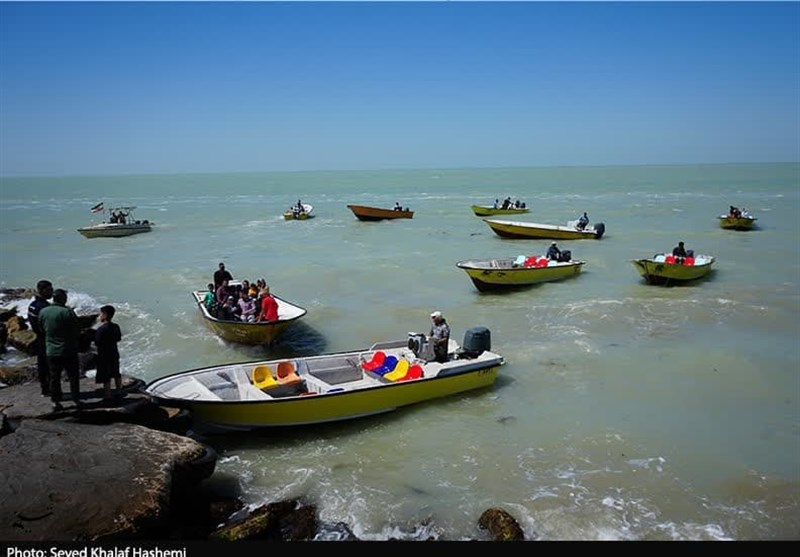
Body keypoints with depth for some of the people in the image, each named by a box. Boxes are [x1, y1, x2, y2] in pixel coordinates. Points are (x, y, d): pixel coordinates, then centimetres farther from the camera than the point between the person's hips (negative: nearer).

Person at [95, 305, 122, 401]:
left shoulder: (101, 329, -21)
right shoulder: (116, 327, 0)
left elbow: (97, 343, -20)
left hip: (104, 355, -7)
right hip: (114, 354, 7)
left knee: (106, 377, 1)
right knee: (116, 374, 19)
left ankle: (107, 396, 5)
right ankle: (119, 391, 30)